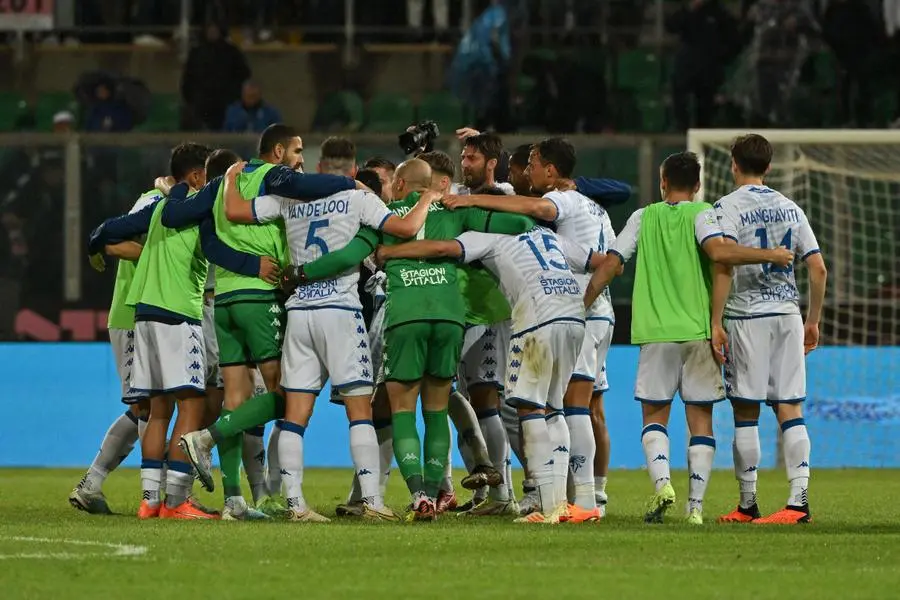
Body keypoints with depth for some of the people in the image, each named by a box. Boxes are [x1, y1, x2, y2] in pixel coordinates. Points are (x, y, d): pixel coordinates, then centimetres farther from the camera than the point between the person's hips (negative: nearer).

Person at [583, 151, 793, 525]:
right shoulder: (701, 214, 1)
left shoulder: (643, 218, 8)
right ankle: (695, 505, -3)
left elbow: (609, 265, 5)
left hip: (655, 333, 1)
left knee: (654, 416, 9)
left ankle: (661, 483, -16)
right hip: (699, 331, -1)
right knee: (700, 420, 4)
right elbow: (718, 251, -18)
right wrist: (769, 255, -11)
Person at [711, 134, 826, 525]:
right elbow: (818, 268, 9)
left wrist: (715, 323, -15)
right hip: (788, 313, 4)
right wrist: (813, 321, 19)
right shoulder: (789, 208, 12)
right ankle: (799, 500, -8)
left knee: (746, 413, 3)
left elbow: (724, 263, -16)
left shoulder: (728, 207, -3)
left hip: (747, 316, -4)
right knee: (790, 409, 2)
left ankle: (748, 504, 6)